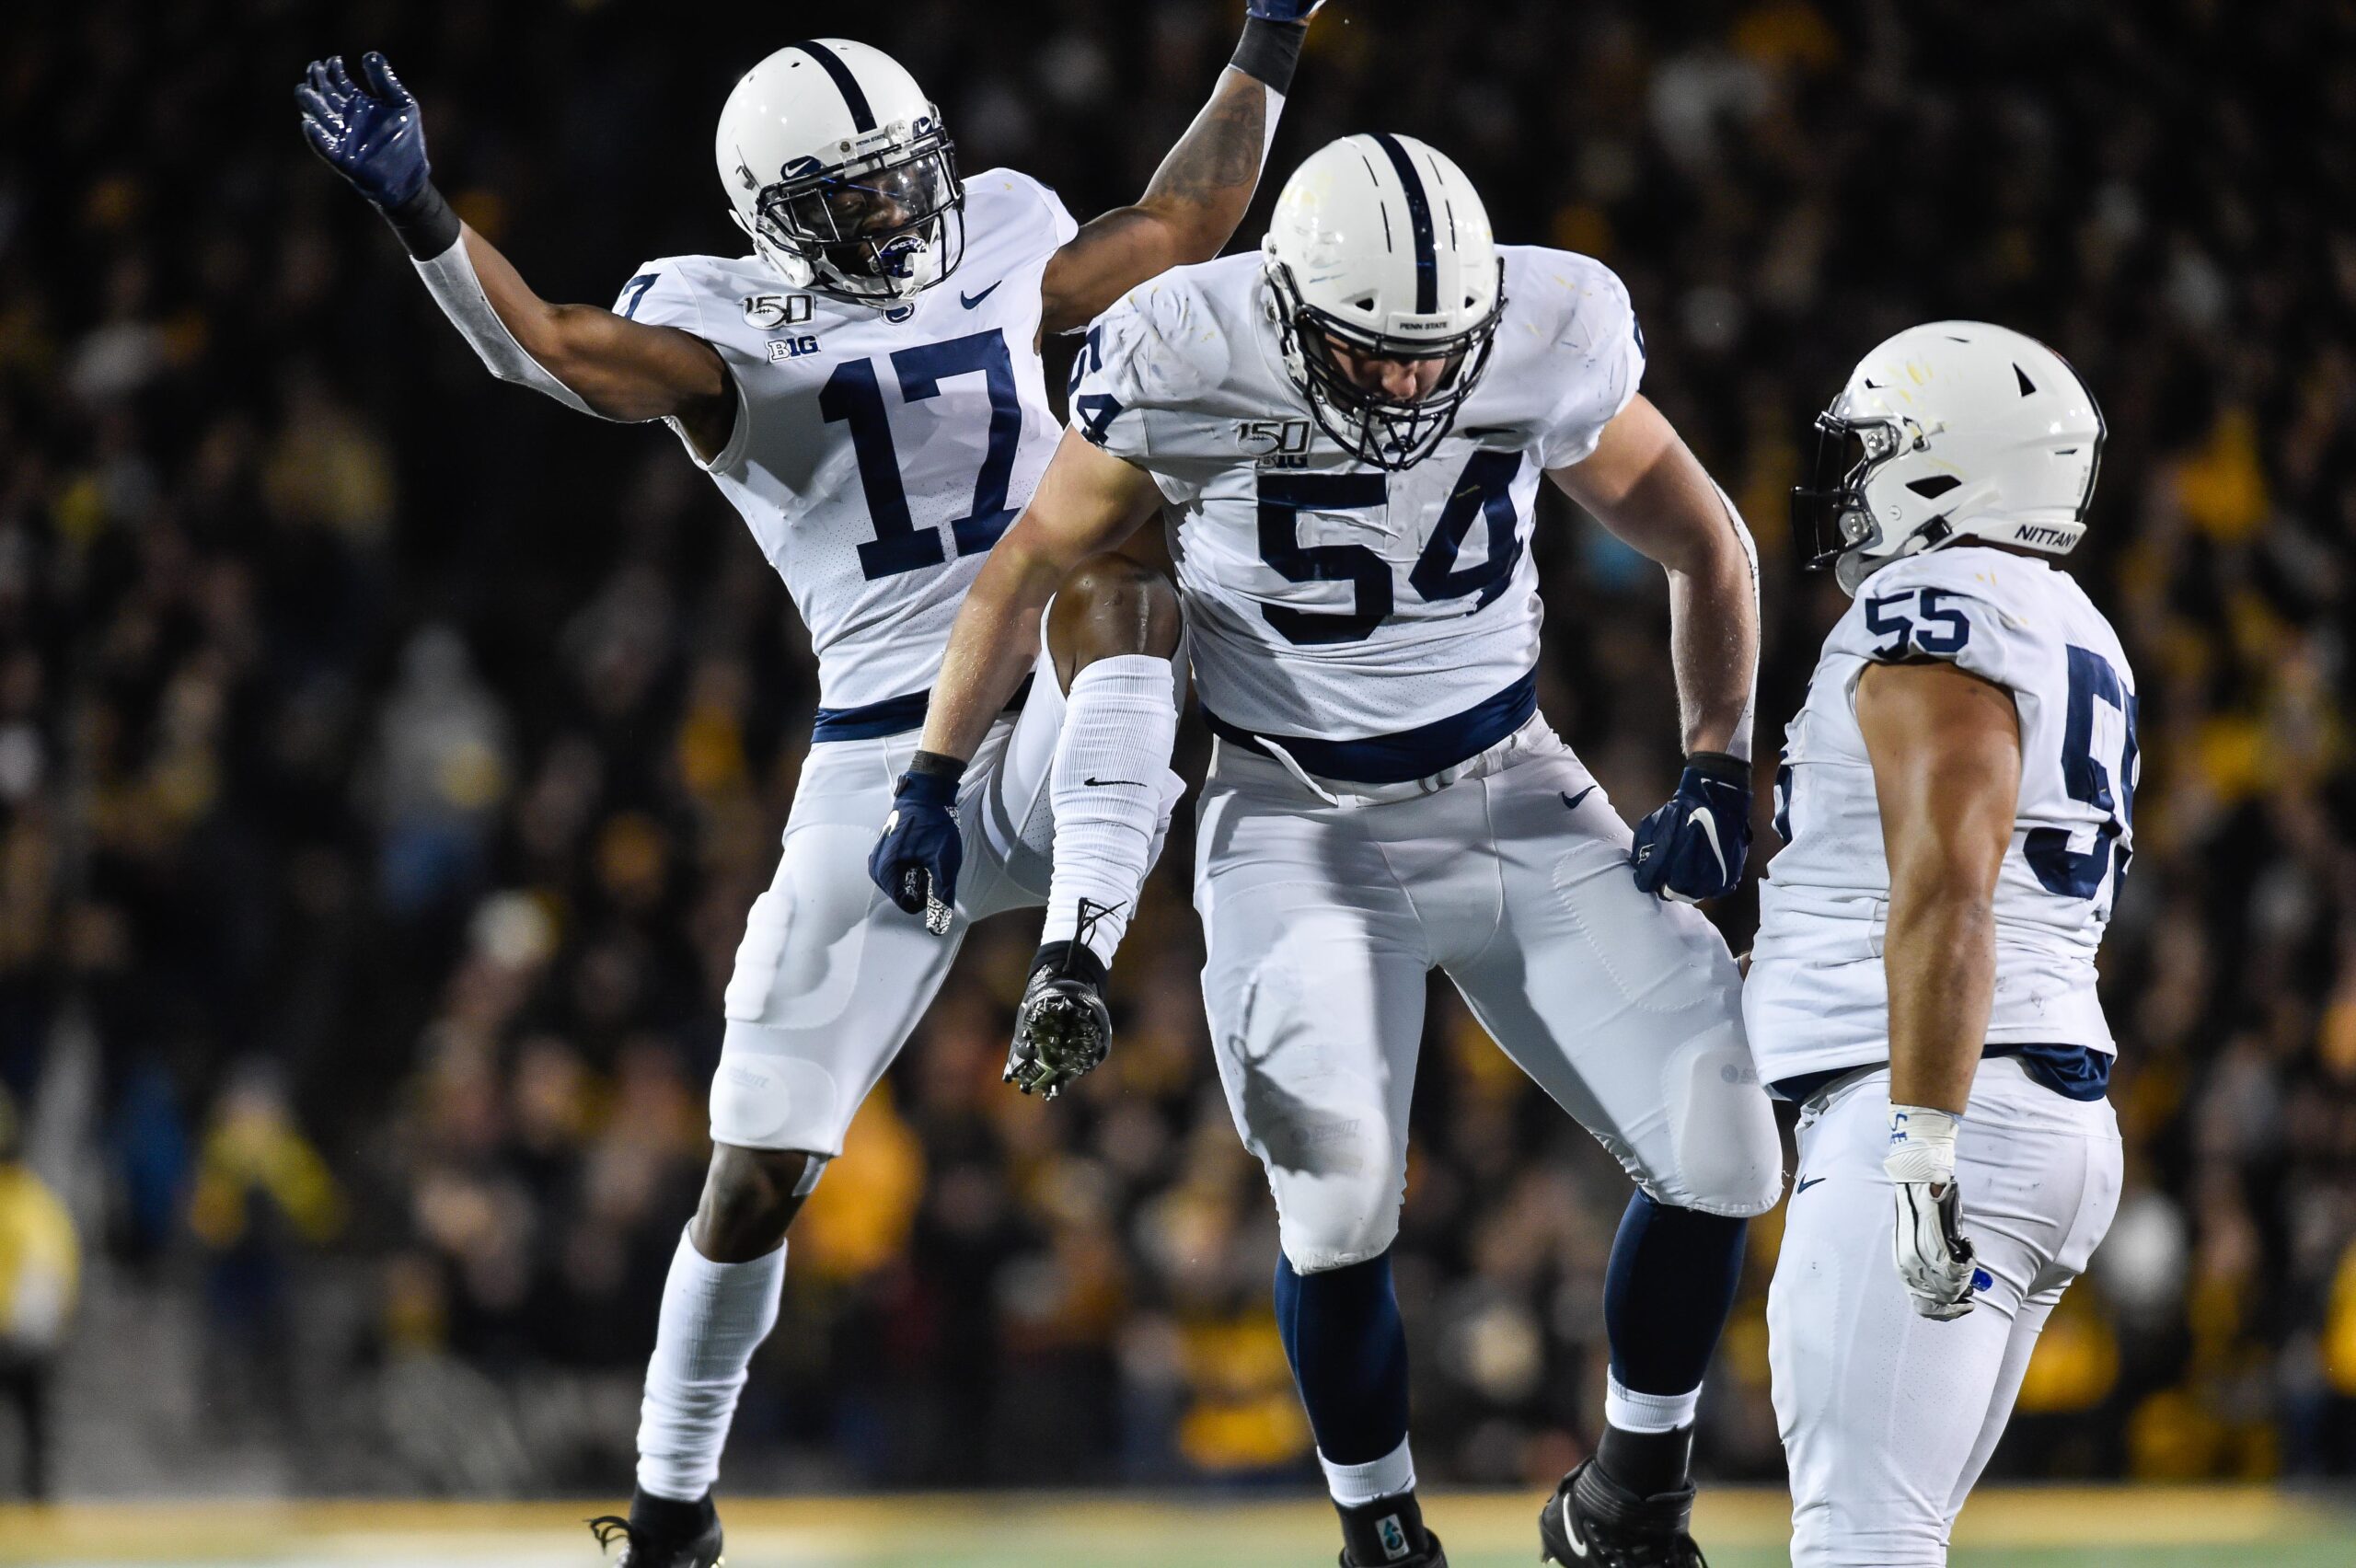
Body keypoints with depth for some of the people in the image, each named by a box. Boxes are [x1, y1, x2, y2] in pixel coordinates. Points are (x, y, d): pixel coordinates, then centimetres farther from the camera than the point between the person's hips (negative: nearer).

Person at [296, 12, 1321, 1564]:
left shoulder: (997, 248, 10)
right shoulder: (728, 333, -3)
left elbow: (1180, 225, 28)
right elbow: (552, 345, -22)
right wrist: (417, 213, -37)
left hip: (1062, 739, 2)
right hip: (884, 775, -2)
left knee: (1118, 559, -33)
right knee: (760, 1172, 0)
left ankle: (1078, 952, -45)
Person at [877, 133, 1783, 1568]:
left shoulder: (1552, 346, -15)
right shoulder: (1188, 367, -19)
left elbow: (1707, 550, 3)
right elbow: (1035, 564, 0)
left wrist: (1720, 775, -2)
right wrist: (934, 783, 5)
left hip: (1511, 798, 2)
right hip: (1300, 824, -2)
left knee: (1722, 1152, -10)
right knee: (1340, 1207, -19)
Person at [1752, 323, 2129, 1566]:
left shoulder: (1934, 609, -9)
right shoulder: (2074, 643, 22)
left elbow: (1945, 896, -21)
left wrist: (1924, 1146, -26)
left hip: (1936, 1109, -10)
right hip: (2059, 1120, 10)